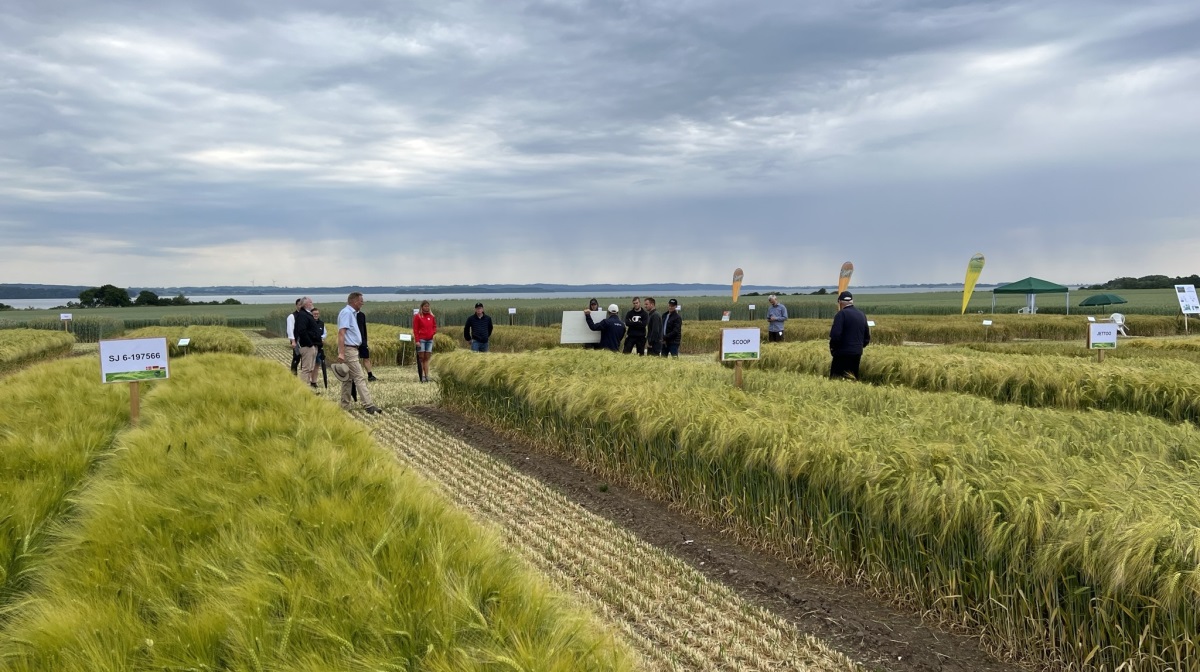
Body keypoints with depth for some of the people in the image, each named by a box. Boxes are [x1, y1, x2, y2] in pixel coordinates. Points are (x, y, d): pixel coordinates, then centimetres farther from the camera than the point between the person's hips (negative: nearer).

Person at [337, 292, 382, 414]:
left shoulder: (352, 313, 17)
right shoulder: (346, 313, -13)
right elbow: (341, 333, -21)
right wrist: (341, 353, -27)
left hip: (352, 350, 10)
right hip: (348, 350, -10)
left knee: (348, 379, 11)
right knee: (360, 377, -11)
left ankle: (345, 406, 15)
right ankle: (368, 405, -14)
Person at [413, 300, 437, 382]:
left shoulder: (431, 316, 12)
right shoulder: (417, 316, 0)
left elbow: (435, 326, 21)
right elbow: (415, 329, -3)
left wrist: (433, 332, -2)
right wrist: (417, 340, -10)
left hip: (430, 339, 4)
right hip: (421, 340, -4)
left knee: (427, 358, 3)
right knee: (421, 358, -2)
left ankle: (426, 375, 2)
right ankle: (422, 376, -2)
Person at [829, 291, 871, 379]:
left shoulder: (841, 314, -10)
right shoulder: (862, 315, 11)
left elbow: (835, 335, -19)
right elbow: (867, 338, 15)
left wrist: (832, 347, -3)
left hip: (843, 353, -7)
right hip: (858, 354, 7)